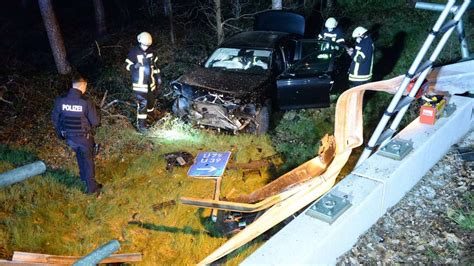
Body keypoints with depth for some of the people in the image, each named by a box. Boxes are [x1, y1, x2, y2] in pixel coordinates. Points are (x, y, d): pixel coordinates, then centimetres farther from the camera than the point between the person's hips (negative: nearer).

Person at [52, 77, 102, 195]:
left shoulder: (60, 100, -12)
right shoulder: (86, 103, -24)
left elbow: (55, 118, 0)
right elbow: (95, 122, -17)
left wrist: (60, 133, 16)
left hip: (69, 136, 4)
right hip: (84, 137, -4)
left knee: (80, 155, 29)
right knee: (88, 160, 13)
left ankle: (84, 176, 49)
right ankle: (91, 186, 22)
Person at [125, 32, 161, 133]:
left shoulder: (150, 52, 5)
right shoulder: (133, 52, -12)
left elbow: (154, 64, 16)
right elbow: (128, 66, -9)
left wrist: (158, 76, 16)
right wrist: (136, 65, -30)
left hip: (150, 81, 6)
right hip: (139, 83, -6)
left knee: (151, 99, 22)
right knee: (142, 103, -11)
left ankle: (151, 113, 49)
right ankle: (141, 124, -6)